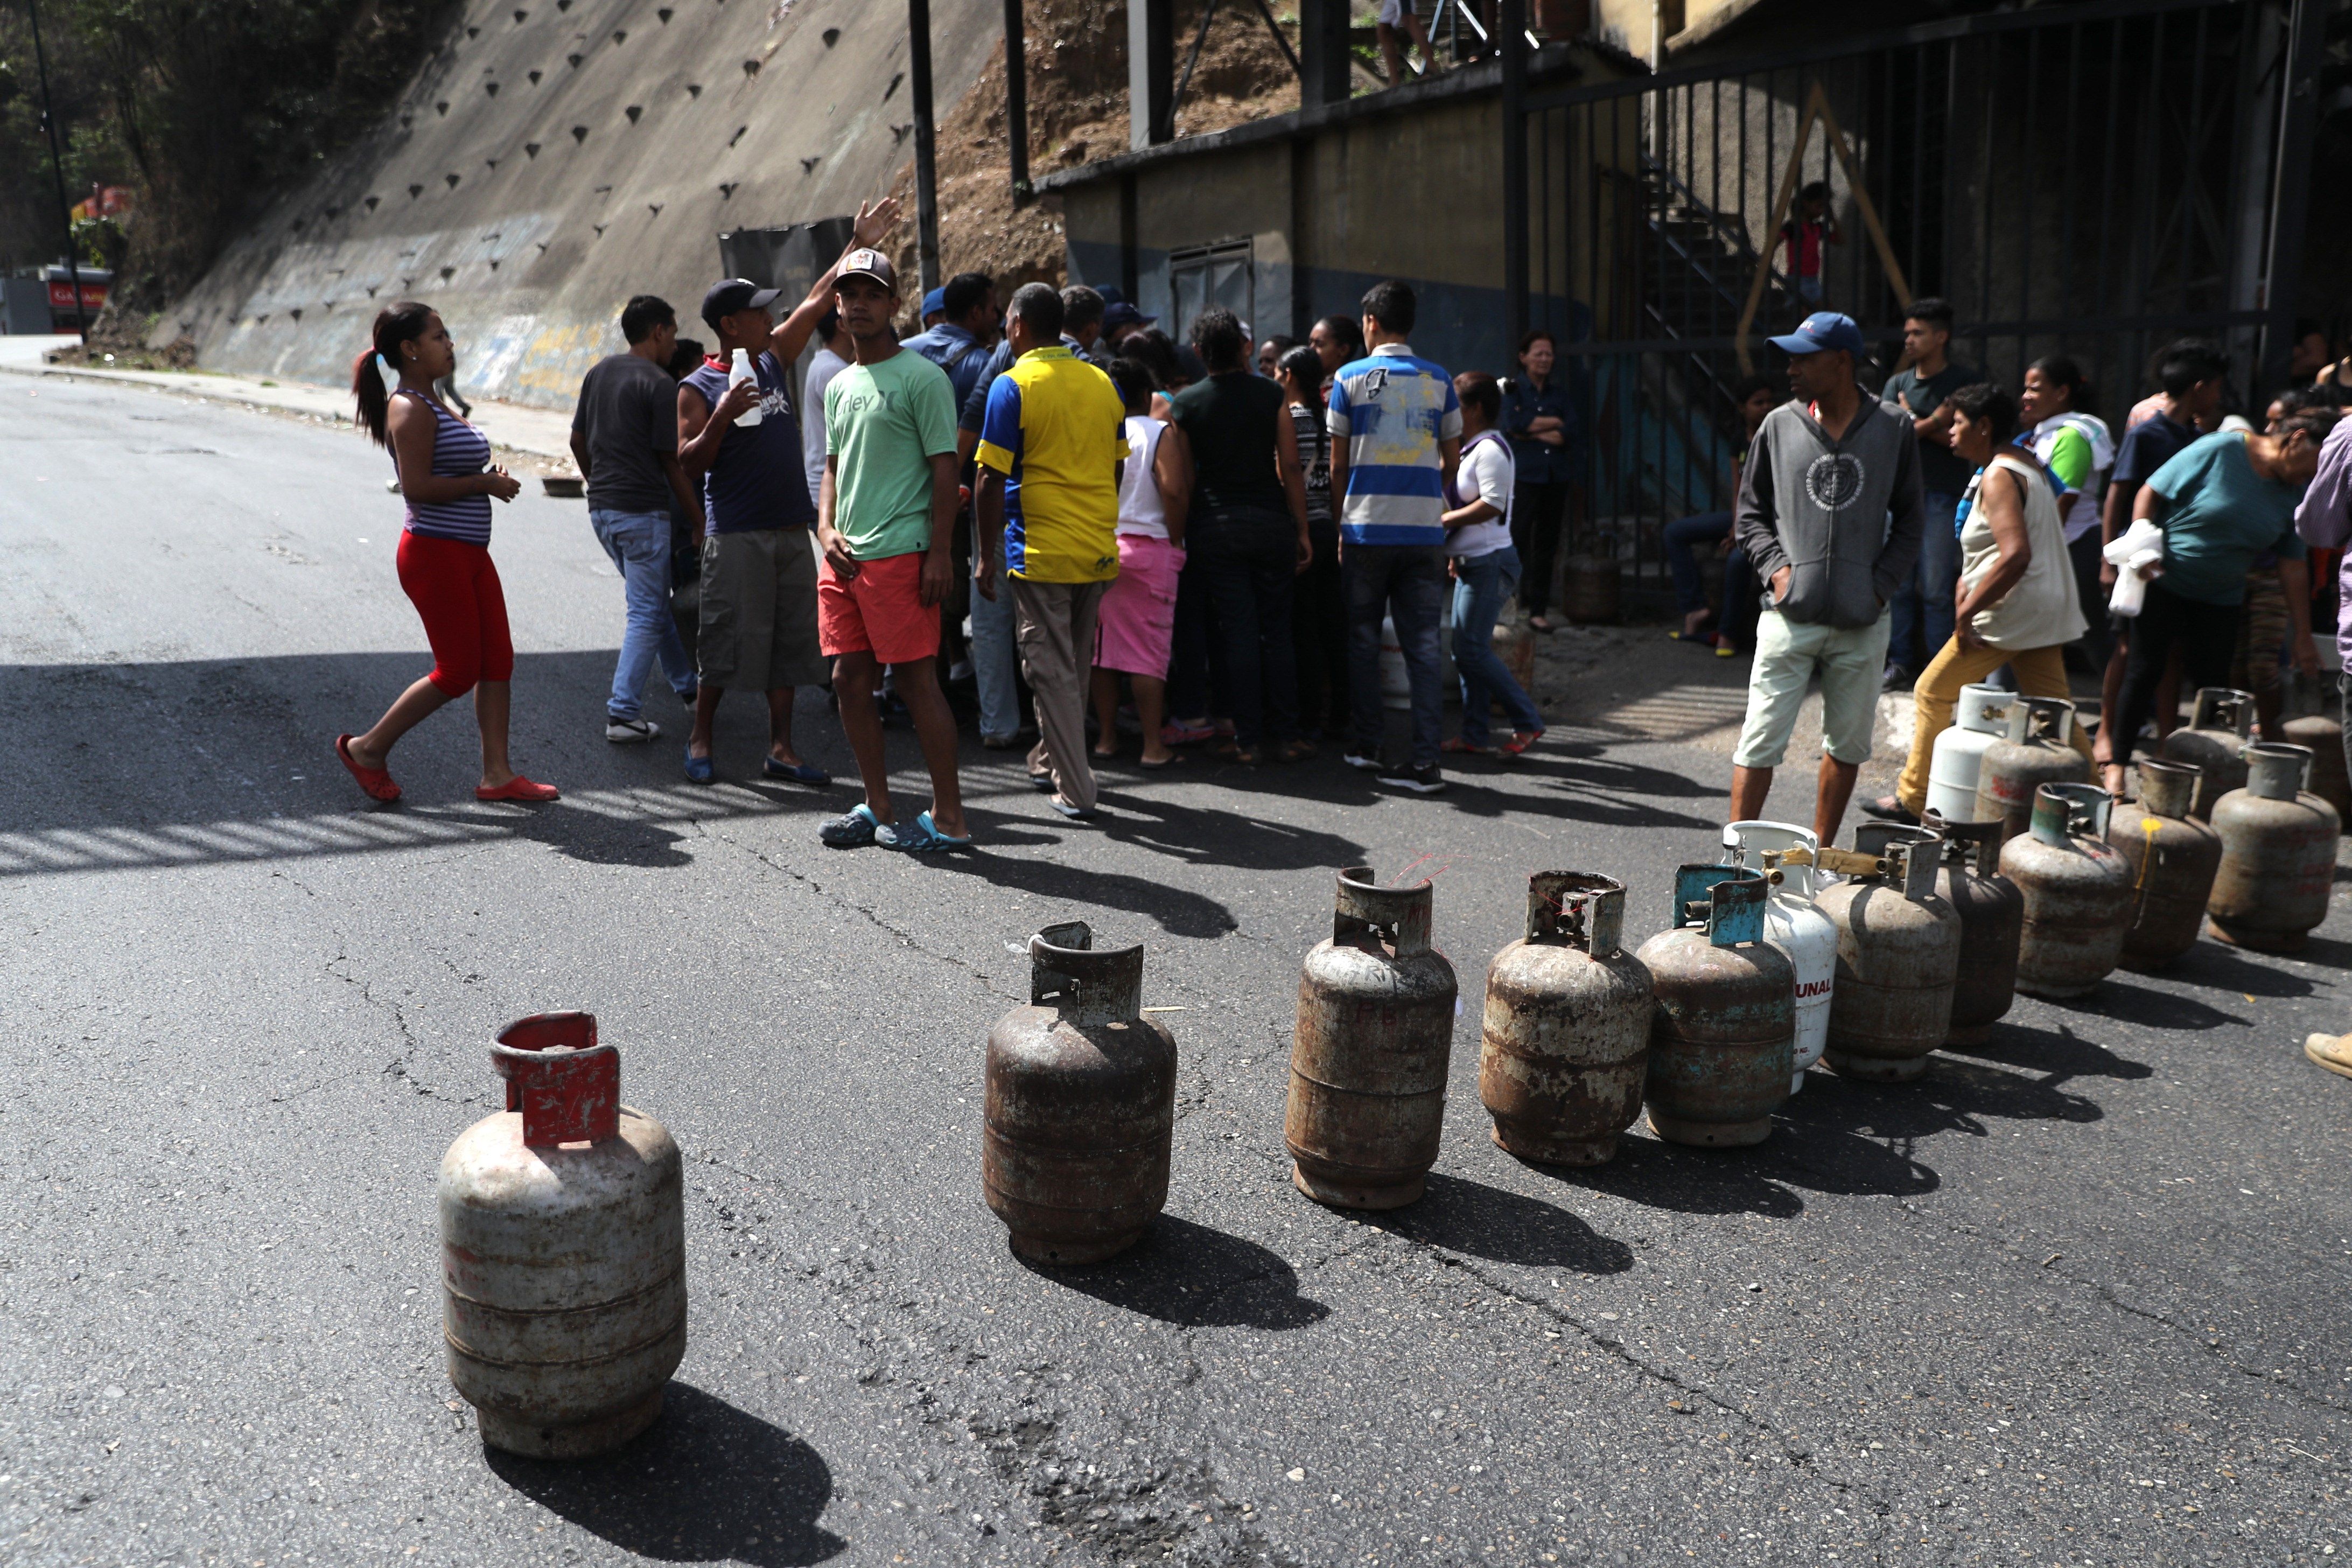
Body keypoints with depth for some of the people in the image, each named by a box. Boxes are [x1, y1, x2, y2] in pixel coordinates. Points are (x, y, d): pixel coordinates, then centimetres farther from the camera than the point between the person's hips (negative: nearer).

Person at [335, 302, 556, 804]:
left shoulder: (432, 404, 16)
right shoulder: (411, 410, -14)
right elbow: (416, 486, -23)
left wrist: (489, 479, 6)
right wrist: (485, 484, -15)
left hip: (469, 552, 10)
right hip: (436, 554, -10)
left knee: (497, 661, 7)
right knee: (457, 672, -3)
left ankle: (497, 773, 12)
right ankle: (368, 748, 12)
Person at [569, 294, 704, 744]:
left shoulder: (597, 374, 11)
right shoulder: (660, 385, -12)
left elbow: (578, 442, 17)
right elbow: (672, 462, -12)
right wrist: (699, 521, -5)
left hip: (602, 509, 8)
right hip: (642, 512, -8)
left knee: (655, 602, 20)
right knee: (646, 613, -2)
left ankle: (688, 688, 31)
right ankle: (623, 714, -4)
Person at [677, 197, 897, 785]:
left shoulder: (773, 358, 11)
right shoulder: (698, 388, -5)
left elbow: (818, 300, 15)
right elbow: (690, 463, -9)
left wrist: (860, 245, 14)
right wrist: (723, 417, -22)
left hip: (792, 530, 6)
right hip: (736, 534, -6)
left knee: (790, 640, 7)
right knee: (728, 641, -2)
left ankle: (781, 748, 14)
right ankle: (700, 740, 14)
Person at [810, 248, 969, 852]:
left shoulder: (921, 377, -5)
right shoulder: (839, 385, 18)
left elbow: (945, 469, -9)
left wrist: (939, 553, -15)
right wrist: (827, 528, 7)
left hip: (899, 554, -8)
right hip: (843, 556, 8)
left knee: (917, 679, -7)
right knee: (850, 678, 8)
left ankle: (949, 818, 1)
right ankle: (878, 809, 20)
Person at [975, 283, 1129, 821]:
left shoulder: (1013, 385, -9)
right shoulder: (1104, 384, 8)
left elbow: (992, 478, -11)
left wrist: (987, 554, -5)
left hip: (1041, 551, -6)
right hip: (1098, 552, 6)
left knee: (1051, 670, 1)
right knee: (1074, 663, 18)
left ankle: (1075, 791, 0)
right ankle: (1050, 760, 34)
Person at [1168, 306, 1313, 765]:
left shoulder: (1185, 403, -1)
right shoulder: (1270, 395, 0)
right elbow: (1291, 469, -1)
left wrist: (1180, 533, 9)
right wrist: (1302, 530, 4)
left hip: (1216, 525, 0)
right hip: (1270, 519, 0)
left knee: (1237, 631, 3)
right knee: (1277, 631, 7)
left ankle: (1248, 740, 5)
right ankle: (1286, 736, 10)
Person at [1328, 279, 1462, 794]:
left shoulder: (1350, 378, 0)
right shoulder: (1439, 381, 6)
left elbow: (1339, 463, 3)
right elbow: (1452, 460, 10)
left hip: (1367, 527, -1)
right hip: (1425, 531, 2)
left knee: (1364, 640, 12)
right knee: (1422, 645, 1)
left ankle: (1367, 745, 17)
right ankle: (1425, 760, -3)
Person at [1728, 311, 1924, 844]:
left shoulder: (1893, 429, 3)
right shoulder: (1779, 425, 4)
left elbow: (1909, 520, 10)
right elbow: (1749, 510, 11)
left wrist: (1882, 585, -2)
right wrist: (1775, 567, -4)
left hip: (1863, 622, 1)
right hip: (1790, 616, -1)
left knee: (1848, 744, 10)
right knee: (1761, 740, -5)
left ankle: (1821, 854, 24)